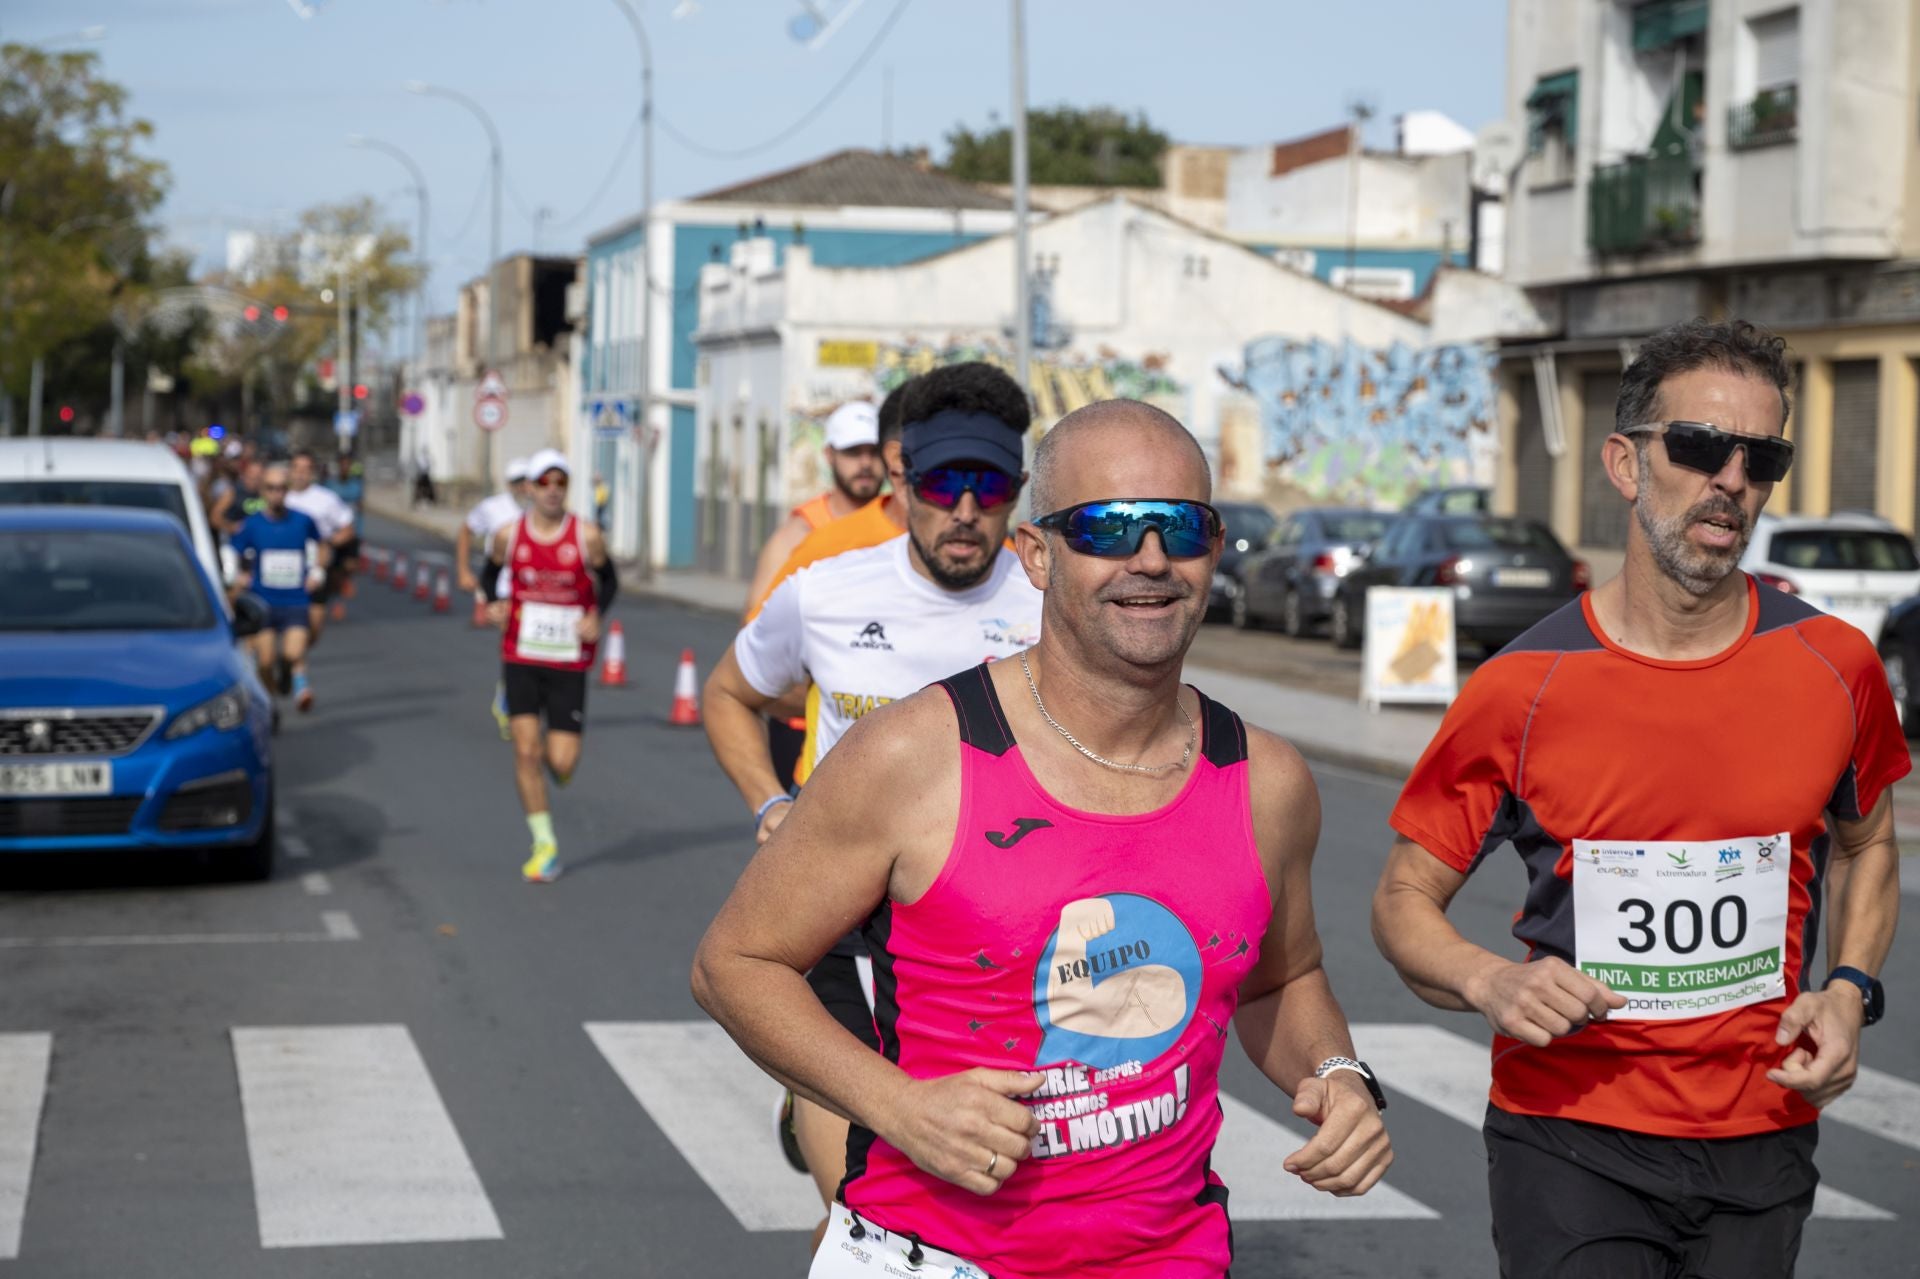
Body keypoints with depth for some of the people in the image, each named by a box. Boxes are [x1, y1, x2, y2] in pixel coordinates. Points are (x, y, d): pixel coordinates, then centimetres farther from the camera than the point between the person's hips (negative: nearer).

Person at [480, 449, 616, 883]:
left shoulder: (586, 535, -5)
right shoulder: (508, 535, -1)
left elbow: (608, 580, 8)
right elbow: (490, 573, 16)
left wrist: (596, 616, -9)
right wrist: (492, 603, -4)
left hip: (568, 662, -1)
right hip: (521, 656, 1)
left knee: (561, 764, -5)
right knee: (526, 749, -9)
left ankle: (558, 756, 36)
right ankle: (545, 844, 3)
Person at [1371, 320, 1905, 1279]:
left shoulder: (1833, 668, -1)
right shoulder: (1523, 689, -8)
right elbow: (1405, 897, 0)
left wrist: (1850, 990, 1)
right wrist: (1491, 983, -20)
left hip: (1761, 1141, 3)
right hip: (1571, 1140, -3)